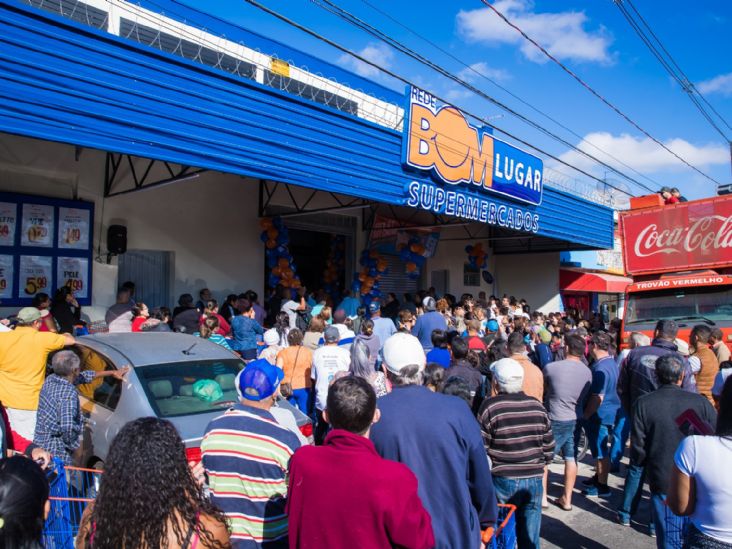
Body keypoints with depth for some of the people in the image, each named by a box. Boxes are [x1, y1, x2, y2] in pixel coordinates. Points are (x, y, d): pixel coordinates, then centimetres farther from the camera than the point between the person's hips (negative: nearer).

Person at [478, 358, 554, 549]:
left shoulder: (490, 407, -13)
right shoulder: (537, 406, 0)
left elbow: (480, 447, -8)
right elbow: (549, 445, 8)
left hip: (503, 479, -3)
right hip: (534, 479, 3)